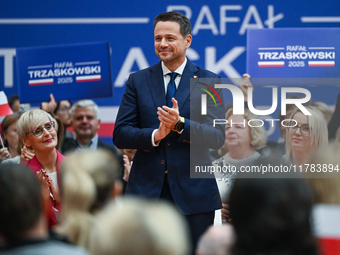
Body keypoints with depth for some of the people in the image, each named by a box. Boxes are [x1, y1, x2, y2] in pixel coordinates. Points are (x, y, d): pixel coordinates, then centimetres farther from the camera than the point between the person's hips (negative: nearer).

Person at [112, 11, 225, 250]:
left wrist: (180, 124, -20)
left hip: (194, 192, -1)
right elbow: (120, 134, 3)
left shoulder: (209, 82, 4)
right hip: (146, 190, 1)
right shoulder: (138, 81, 9)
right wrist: (154, 136, -15)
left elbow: (217, 137, -5)